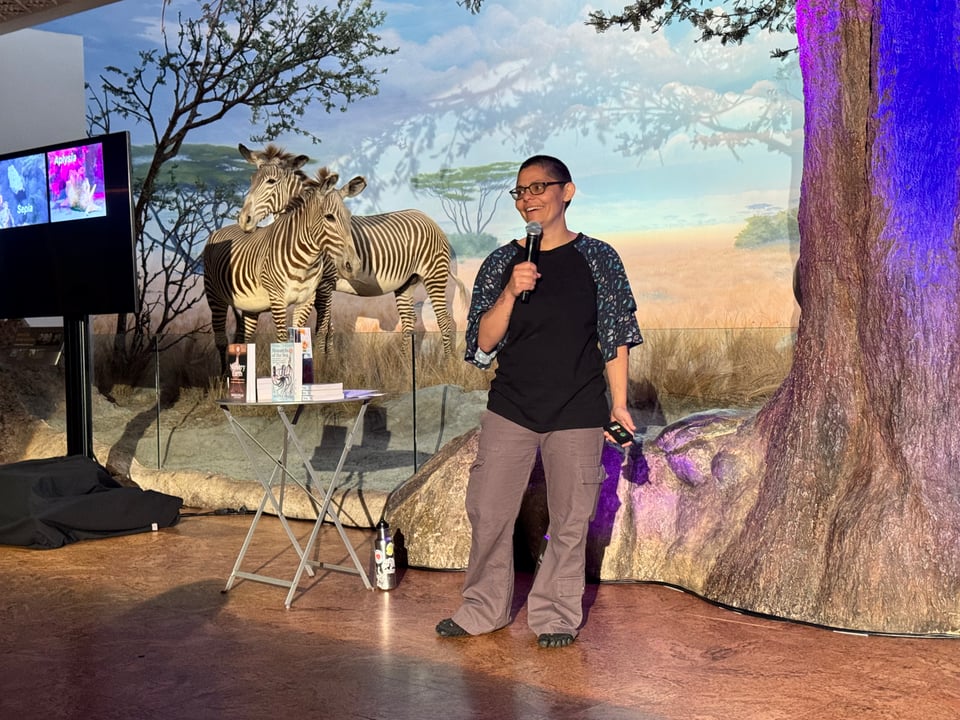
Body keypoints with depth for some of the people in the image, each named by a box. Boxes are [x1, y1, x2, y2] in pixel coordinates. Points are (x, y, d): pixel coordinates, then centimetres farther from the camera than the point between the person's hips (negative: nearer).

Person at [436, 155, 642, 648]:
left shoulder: (597, 259, 2)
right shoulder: (500, 264, 5)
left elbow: (616, 337, 4)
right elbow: (483, 343, 0)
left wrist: (618, 404, -1)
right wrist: (510, 294, -16)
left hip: (577, 410, -2)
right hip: (510, 408, 2)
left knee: (570, 519, 3)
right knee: (488, 511, 3)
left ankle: (555, 615, 19)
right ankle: (484, 609, 20)